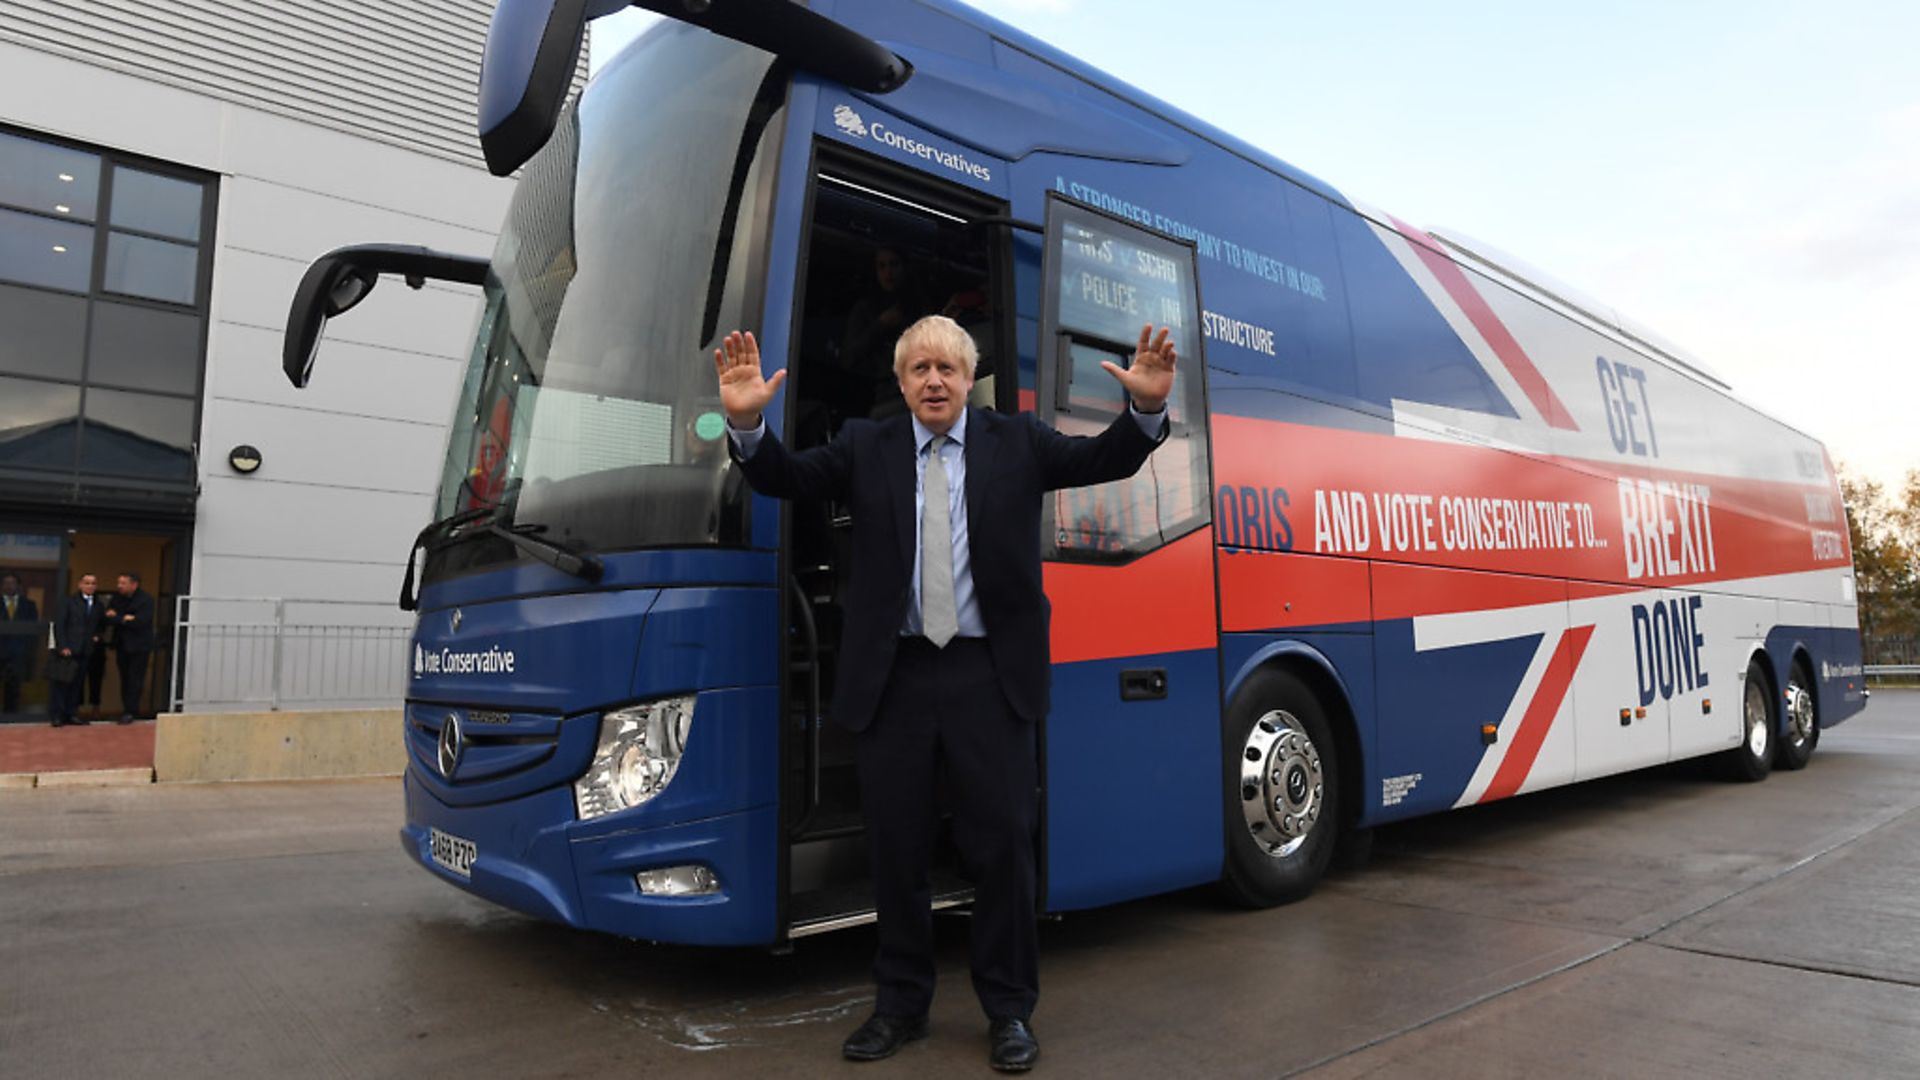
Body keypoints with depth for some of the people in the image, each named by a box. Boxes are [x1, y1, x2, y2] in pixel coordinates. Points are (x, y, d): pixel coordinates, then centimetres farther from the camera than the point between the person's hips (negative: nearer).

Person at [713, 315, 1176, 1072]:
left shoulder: (1017, 442, 6)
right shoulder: (866, 447, 7)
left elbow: (1105, 460, -3)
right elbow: (786, 477, -4)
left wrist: (1146, 407, -22)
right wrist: (746, 422, -23)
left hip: (989, 675, -1)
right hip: (892, 677, 1)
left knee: (1002, 844, 5)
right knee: (895, 847, 11)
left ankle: (1009, 1009, 23)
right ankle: (901, 1004, 29)